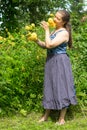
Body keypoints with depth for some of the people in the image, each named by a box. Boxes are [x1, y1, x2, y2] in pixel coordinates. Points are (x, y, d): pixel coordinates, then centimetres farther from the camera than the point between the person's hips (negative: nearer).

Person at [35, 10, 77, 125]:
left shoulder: (64, 33, -15)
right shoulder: (54, 31, 12)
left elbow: (49, 45, -24)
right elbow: (45, 46, 14)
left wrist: (47, 30, -15)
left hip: (60, 63, -9)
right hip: (51, 62, 9)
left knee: (61, 88, -1)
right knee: (50, 88, 13)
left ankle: (62, 118, 9)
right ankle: (46, 115, 23)